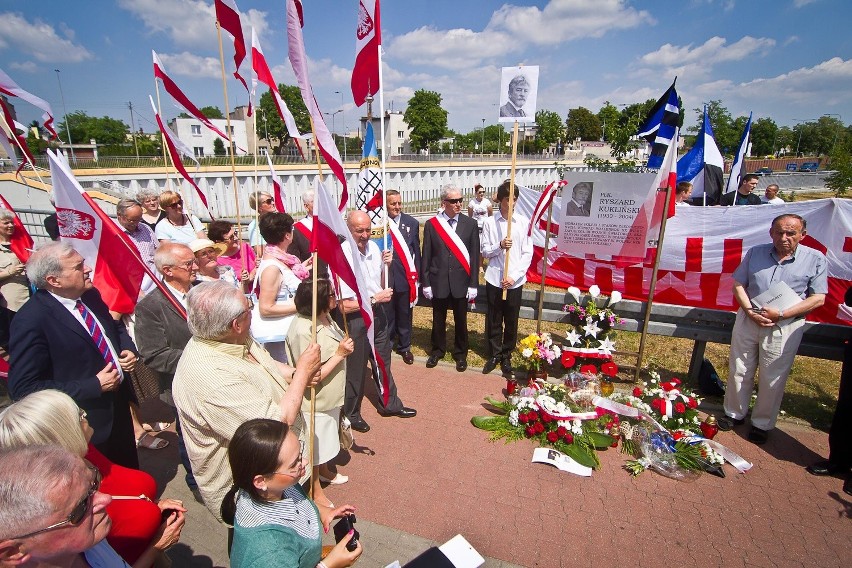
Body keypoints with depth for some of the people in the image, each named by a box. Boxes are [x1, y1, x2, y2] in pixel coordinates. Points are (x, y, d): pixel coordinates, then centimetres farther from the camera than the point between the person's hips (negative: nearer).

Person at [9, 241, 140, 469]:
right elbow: (23, 388, -22)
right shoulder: (31, 321, -24)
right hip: (85, 425, -6)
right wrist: (93, 386, -24)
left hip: (118, 405, 6)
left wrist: (128, 350, -5)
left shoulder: (90, 295, -3)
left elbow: (115, 327, 16)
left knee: (130, 471, 25)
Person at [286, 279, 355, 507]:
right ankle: (316, 491, 38)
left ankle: (324, 471, 55)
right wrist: (340, 353, -28)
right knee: (314, 446, 15)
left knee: (325, 440, 30)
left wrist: (344, 348, -1)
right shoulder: (303, 331, -33)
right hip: (314, 403, -8)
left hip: (330, 397, 8)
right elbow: (312, 377, -30)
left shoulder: (324, 317, -5)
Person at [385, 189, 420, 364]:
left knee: (405, 314, 14)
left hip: (405, 276, 2)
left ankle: (404, 346, 31)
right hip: (385, 276, -2)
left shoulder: (412, 222, 2)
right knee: (386, 315, 11)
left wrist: (416, 274, 3)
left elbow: (416, 250, 6)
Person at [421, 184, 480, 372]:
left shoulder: (470, 224, -2)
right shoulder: (431, 224, -3)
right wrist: (425, 283, -2)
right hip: (438, 281, 0)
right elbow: (426, 256, 0)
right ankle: (437, 350, 36)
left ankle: (460, 354, 32)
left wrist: (473, 284, -3)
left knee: (461, 321, 13)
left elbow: (475, 256, -1)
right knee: (438, 320, 15)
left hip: (461, 282, 0)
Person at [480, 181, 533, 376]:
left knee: (511, 322, 9)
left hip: (515, 280, 0)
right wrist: (500, 246, -18)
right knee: (493, 321, 10)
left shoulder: (524, 222, -2)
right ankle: (494, 355, 27)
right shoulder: (490, 222, -1)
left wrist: (514, 276, -12)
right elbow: (485, 252, 2)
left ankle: (506, 356, 26)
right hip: (494, 279, 0)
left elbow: (527, 254, -2)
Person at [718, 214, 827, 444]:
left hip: (785, 327, -2)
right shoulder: (755, 252, 4)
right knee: (739, 371, 12)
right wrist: (750, 311, -10)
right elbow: (738, 284, 6)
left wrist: (781, 314, -17)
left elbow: (818, 298, -6)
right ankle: (734, 414, 29)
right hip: (748, 320, 3)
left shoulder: (815, 259, -3)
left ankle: (762, 424, 25)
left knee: (772, 379, 7)